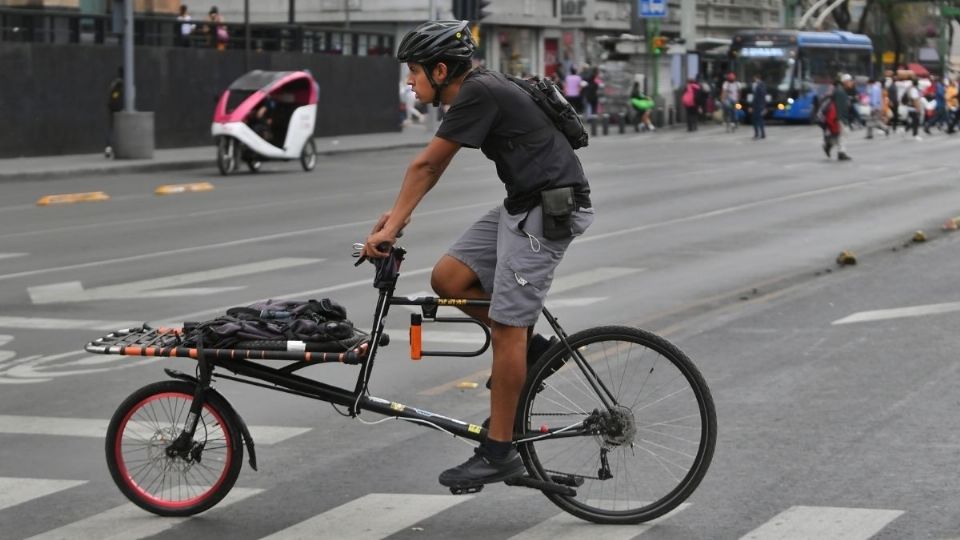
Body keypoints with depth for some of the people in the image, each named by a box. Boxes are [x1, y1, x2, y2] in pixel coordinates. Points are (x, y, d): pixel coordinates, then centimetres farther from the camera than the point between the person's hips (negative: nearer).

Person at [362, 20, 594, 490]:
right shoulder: (476, 91, 13)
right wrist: (399, 214, 20)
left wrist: (391, 227, -6)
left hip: (548, 211, -9)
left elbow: (426, 164, -12)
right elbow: (433, 166, 22)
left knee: (506, 327, -7)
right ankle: (530, 348, 18)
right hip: (522, 206, 9)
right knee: (448, 279, 4)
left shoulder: (480, 94, -17)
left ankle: (499, 451, 0)